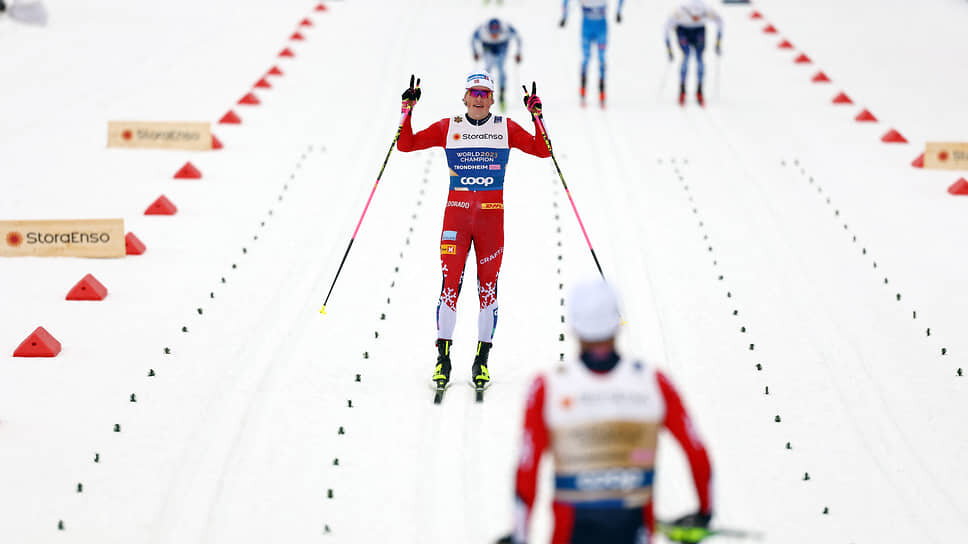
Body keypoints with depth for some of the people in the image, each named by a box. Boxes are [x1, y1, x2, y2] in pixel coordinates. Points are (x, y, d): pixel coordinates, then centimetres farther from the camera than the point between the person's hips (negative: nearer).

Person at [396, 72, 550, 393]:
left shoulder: (505, 128, 8)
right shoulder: (448, 128, 8)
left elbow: (542, 150, 3)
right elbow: (406, 145, 8)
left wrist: (537, 117, -8)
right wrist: (407, 112, -3)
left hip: (491, 214, 0)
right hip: (457, 211, 0)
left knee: (488, 285, 2)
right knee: (450, 281, -8)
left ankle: (482, 361, 9)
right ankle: (443, 359, -1)